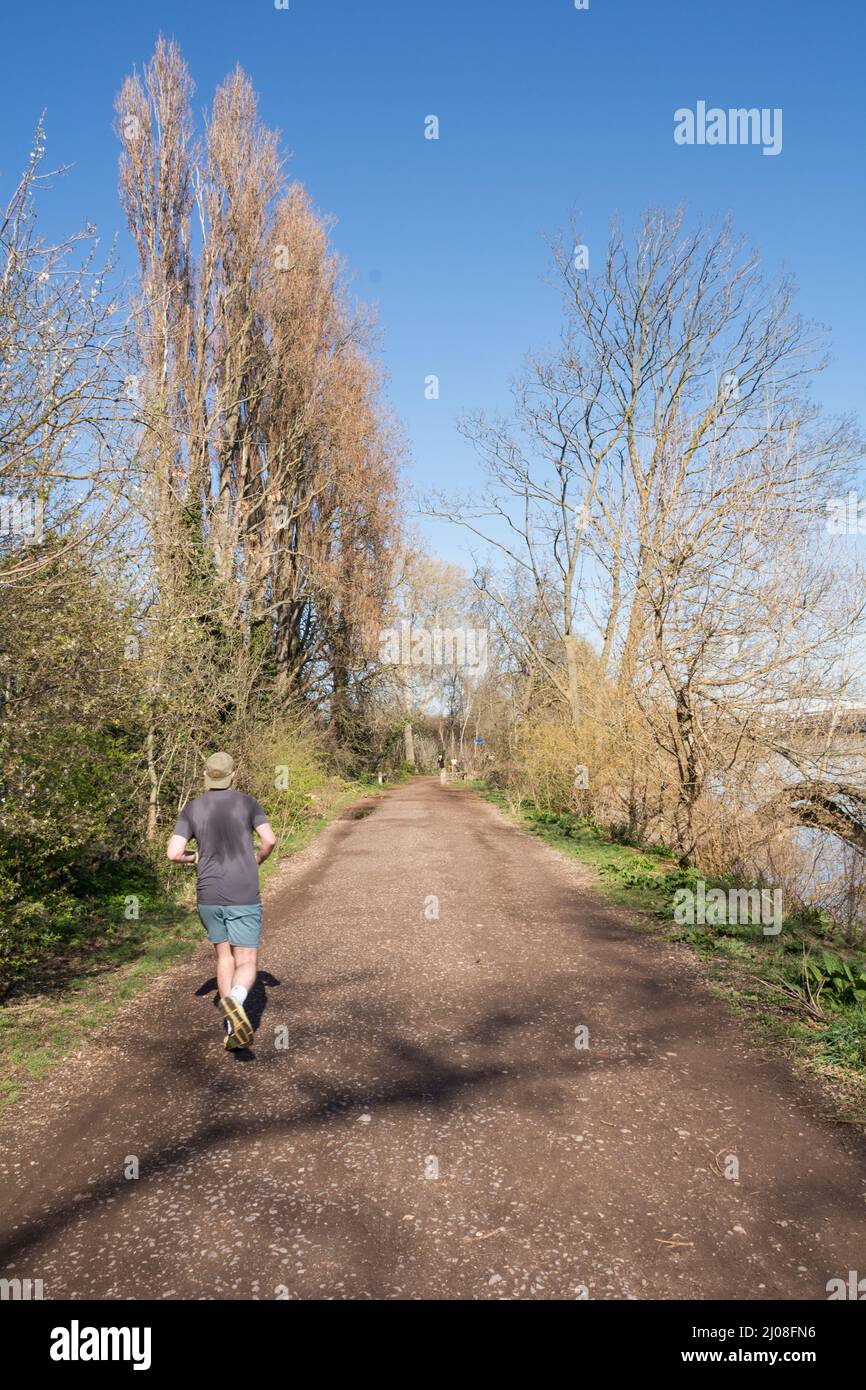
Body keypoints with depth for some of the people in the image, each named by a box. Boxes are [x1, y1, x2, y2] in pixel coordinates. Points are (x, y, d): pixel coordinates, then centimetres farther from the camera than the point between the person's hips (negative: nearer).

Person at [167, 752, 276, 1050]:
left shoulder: (192, 808, 2)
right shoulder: (247, 802, -2)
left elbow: (173, 853, -6)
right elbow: (270, 839, -12)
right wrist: (259, 859, 11)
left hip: (208, 896, 3)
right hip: (243, 897, -3)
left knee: (225, 956, 23)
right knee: (246, 966, -1)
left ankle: (232, 1027, 15)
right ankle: (234, 1001, -37)